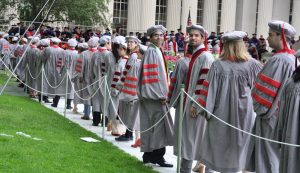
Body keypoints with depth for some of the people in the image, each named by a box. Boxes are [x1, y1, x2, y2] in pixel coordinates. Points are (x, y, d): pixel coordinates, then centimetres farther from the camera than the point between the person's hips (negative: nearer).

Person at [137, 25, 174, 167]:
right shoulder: (151, 52, -11)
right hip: (154, 95, -9)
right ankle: (157, 156, -3)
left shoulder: (158, 51, 17)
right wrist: (160, 95, -18)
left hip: (157, 95, 9)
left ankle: (149, 155, 16)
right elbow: (151, 75, -17)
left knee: (151, 127, 11)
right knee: (158, 125, -8)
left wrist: (163, 94, 17)